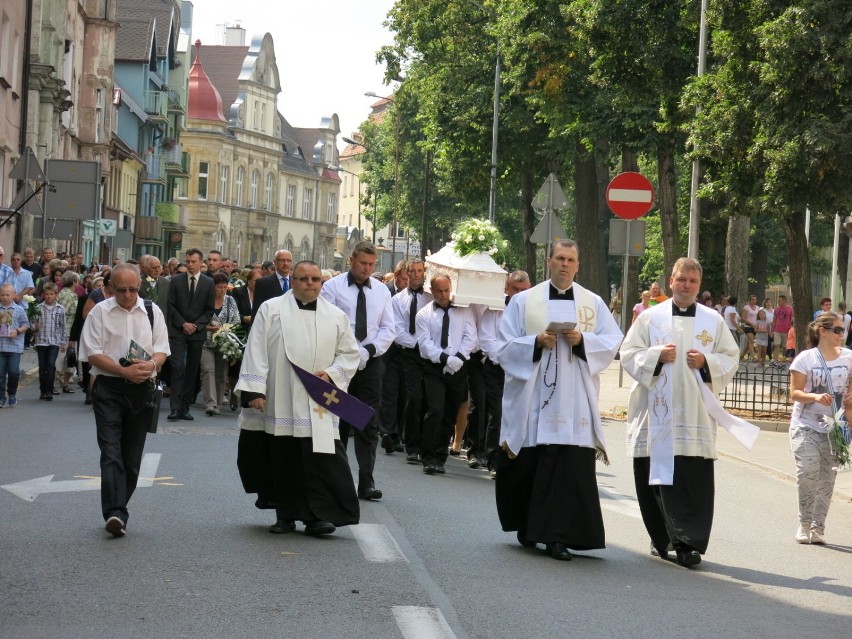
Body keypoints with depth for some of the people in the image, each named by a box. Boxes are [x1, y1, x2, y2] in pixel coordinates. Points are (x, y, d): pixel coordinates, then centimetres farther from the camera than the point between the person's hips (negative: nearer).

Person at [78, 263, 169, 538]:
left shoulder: (152, 312, 9)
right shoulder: (100, 312, 0)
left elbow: (162, 350, 8)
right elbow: (93, 354, -5)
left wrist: (151, 364, -16)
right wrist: (124, 371, -16)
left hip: (142, 389, 3)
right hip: (109, 388, -3)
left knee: (132, 457, 7)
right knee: (111, 453, -14)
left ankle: (116, 512, 18)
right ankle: (115, 513, -23)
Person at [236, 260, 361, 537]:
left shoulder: (336, 316, 9)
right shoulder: (271, 310, 3)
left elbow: (350, 353, 14)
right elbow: (256, 351, -1)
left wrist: (332, 374, -5)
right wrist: (254, 390, -9)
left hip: (318, 403, 1)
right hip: (280, 403, -1)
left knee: (320, 460, -8)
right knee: (283, 459, 5)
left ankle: (318, 515, -6)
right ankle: (286, 514, 15)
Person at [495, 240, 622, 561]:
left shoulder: (594, 303, 10)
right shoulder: (524, 301, 7)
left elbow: (612, 341, 4)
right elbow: (506, 346, 2)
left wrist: (582, 339, -13)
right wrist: (537, 342, -14)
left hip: (574, 400, 0)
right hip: (532, 398, 0)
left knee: (570, 467, -8)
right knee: (528, 464, 4)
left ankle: (557, 535, -6)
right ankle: (527, 525, 24)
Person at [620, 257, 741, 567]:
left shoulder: (714, 321, 9)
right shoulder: (650, 318, 7)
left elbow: (731, 358, 10)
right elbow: (629, 354, 5)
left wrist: (706, 362, -8)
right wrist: (656, 356, -11)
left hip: (694, 415, -1)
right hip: (655, 413, 1)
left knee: (693, 482, -9)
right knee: (654, 479, 4)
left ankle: (688, 543, -8)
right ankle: (662, 538, 20)